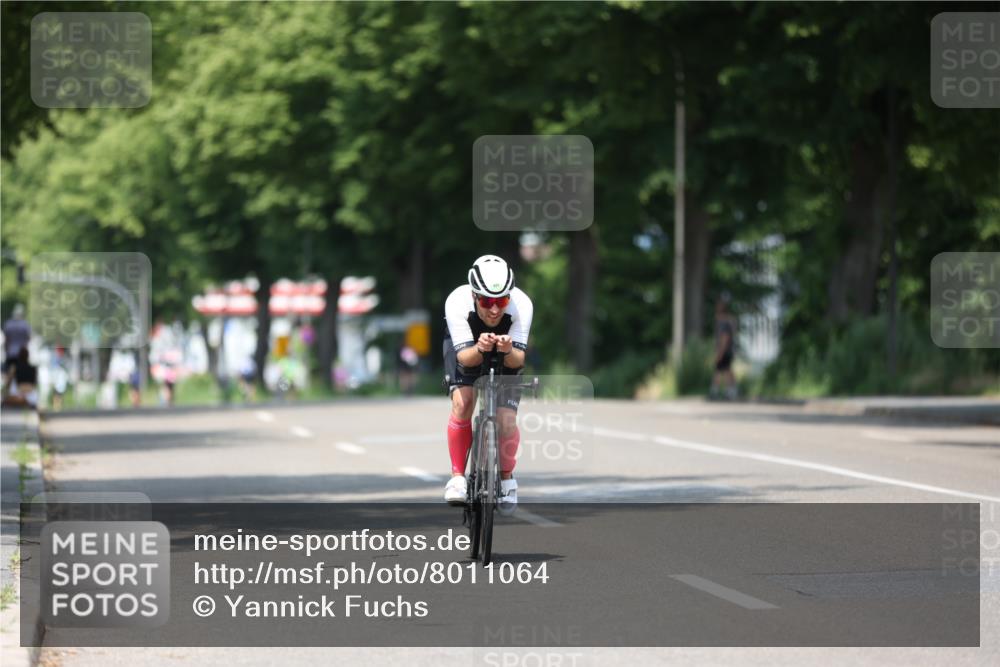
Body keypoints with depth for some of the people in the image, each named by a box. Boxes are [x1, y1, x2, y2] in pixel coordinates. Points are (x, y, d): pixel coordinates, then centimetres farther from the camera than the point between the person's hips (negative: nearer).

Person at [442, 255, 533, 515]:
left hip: (507, 354, 0)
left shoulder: (521, 305, -36)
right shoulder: (457, 302, -37)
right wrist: (480, 348, -58)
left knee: (506, 421, -15)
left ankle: (506, 477, 14)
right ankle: (457, 474, -7)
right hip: (465, 346, 0)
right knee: (462, 403, -26)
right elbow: (464, 357, -36)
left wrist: (508, 350, -57)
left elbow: (518, 360, -34)